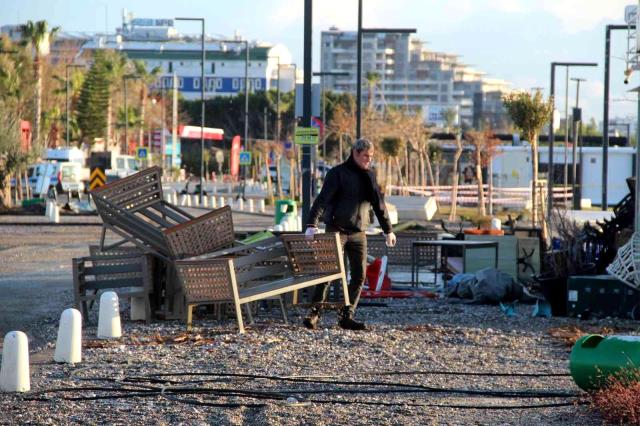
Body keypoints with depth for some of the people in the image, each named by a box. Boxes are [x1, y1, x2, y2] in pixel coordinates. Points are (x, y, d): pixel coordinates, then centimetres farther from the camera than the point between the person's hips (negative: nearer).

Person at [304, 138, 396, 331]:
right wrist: (312, 224, -29)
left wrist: (388, 230, 23)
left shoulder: (370, 176, 12)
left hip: (359, 233, 6)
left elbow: (379, 203, 21)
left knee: (359, 276, 1)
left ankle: (347, 316, 5)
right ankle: (315, 313, -6)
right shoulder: (338, 173, -5)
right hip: (337, 230, -6)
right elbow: (323, 199, -16)